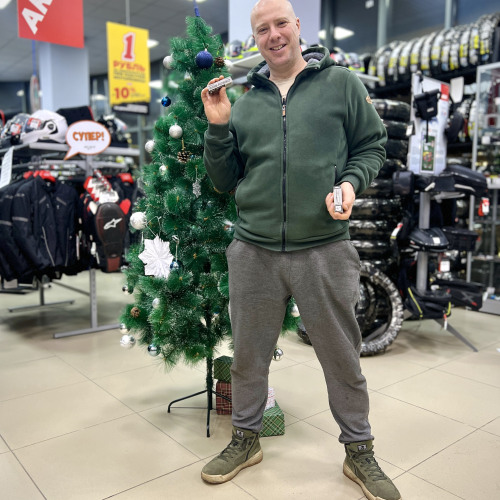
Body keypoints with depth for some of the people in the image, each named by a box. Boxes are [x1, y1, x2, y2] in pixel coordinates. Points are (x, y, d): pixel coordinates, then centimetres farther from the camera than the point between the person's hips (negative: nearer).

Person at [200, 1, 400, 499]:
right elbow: (225, 181, 12)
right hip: (253, 252, 3)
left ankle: (359, 451, 34)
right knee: (248, 355, 15)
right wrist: (218, 128, 0)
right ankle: (245, 439, 39)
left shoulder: (341, 83, 5)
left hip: (325, 250, -2)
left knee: (343, 357, 10)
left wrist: (351, 182, -10)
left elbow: (372, 145, 9)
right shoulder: (244, 103, 11)